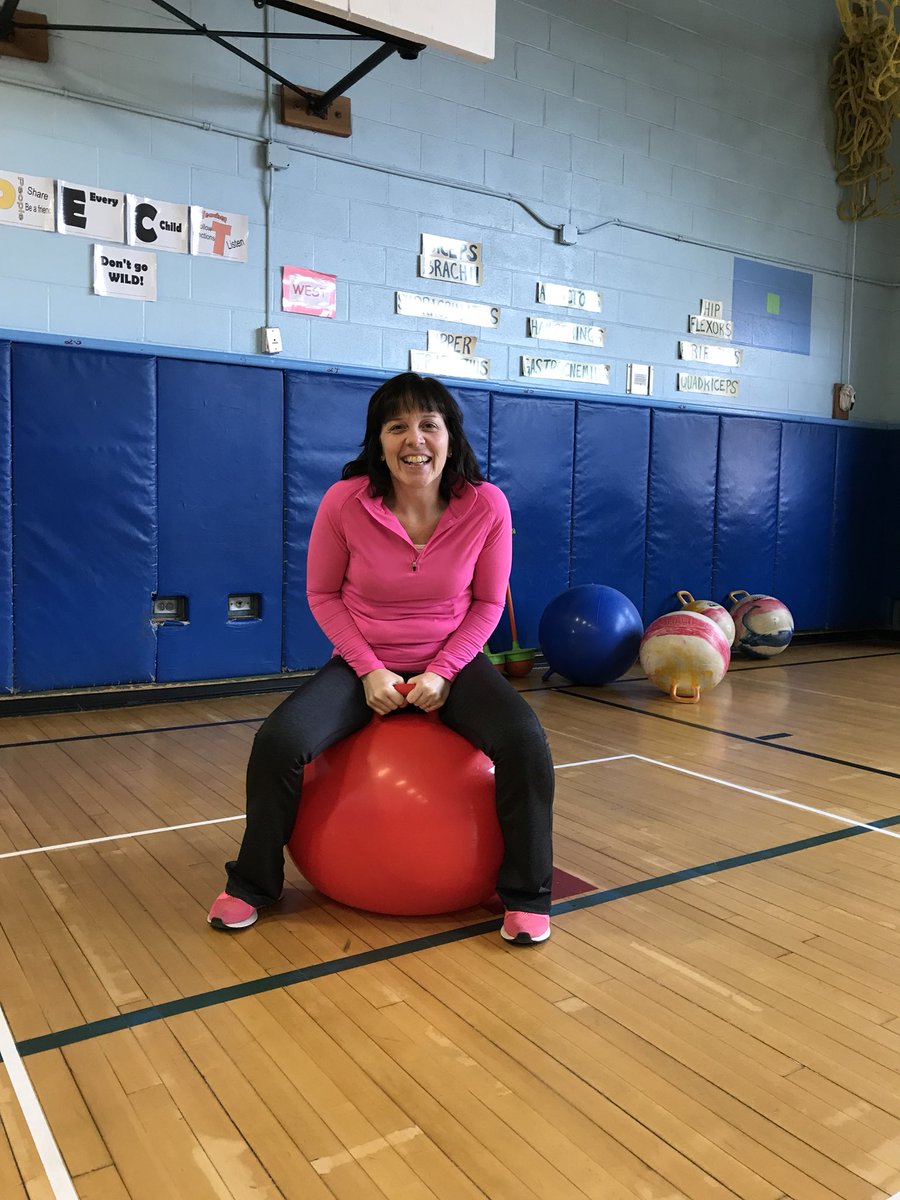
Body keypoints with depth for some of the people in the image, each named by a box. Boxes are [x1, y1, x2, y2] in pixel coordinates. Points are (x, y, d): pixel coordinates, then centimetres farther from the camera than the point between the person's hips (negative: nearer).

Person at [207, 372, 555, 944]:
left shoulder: (487, 506, -15)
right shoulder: (345, 501, -16)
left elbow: (488, 602, -3)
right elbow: (323, 594, -3)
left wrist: (443, 671, -16)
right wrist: (368, 670, -14)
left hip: (453, 663, 0)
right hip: (365, 664, 0)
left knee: (525, 742, -26)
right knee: (278, 743, -22)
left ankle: (526, 895, -2)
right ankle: (253, 884, 6)